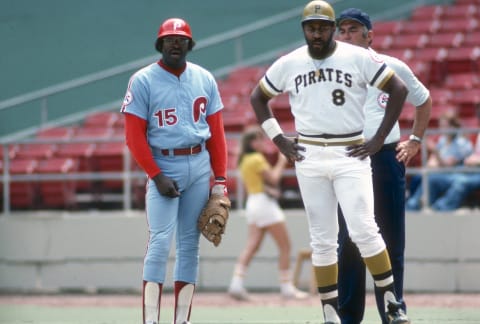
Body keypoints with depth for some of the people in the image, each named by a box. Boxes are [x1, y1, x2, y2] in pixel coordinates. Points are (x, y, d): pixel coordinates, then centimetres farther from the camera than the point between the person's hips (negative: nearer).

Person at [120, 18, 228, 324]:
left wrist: (220, 178, 4)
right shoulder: (143, 81, -3)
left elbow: (216, 131, 10)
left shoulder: (204, 79, 8)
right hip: (164, 168, -4)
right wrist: (156, 176, -13)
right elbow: (135, 135, -6)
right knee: (160, 242, -12)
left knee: (190, 244, 6)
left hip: (199, 167, 4)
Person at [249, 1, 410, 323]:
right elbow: (258, 97, 18)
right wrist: (279, 140, 8)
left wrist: (379, 139, -6)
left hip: (350, 155, -3)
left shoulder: (358, 58, -3)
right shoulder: (289, 64, 5)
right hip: (309, 158, 3)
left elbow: (399, 89, -3)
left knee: (363, 230, -13)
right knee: (322, 239, 4)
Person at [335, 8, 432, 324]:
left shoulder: (393, 68, 4)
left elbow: (424, 101, 18)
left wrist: (415, 141, 10)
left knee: (391, 240, 4)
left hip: (387, 159, 0)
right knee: (348, 241, -2)